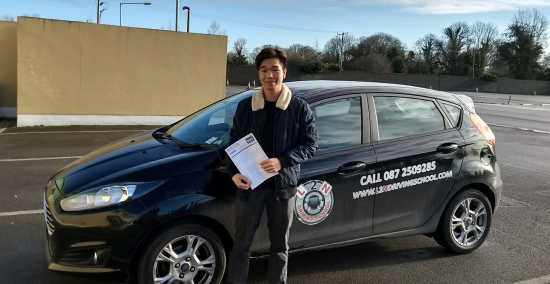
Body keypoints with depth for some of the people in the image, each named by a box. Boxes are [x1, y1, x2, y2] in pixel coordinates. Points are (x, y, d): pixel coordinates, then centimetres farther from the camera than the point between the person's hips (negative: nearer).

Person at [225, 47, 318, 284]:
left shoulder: (300, 108, -3)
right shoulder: (245, 106, 2)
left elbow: (310, 145, -3)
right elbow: (234, 143, 5)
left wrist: (282, 161, -19)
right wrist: (234, 173, -11)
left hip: (283, 185, 0)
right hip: (250, 184, 1)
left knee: (280, 244, 13)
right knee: (242, 242, 7)